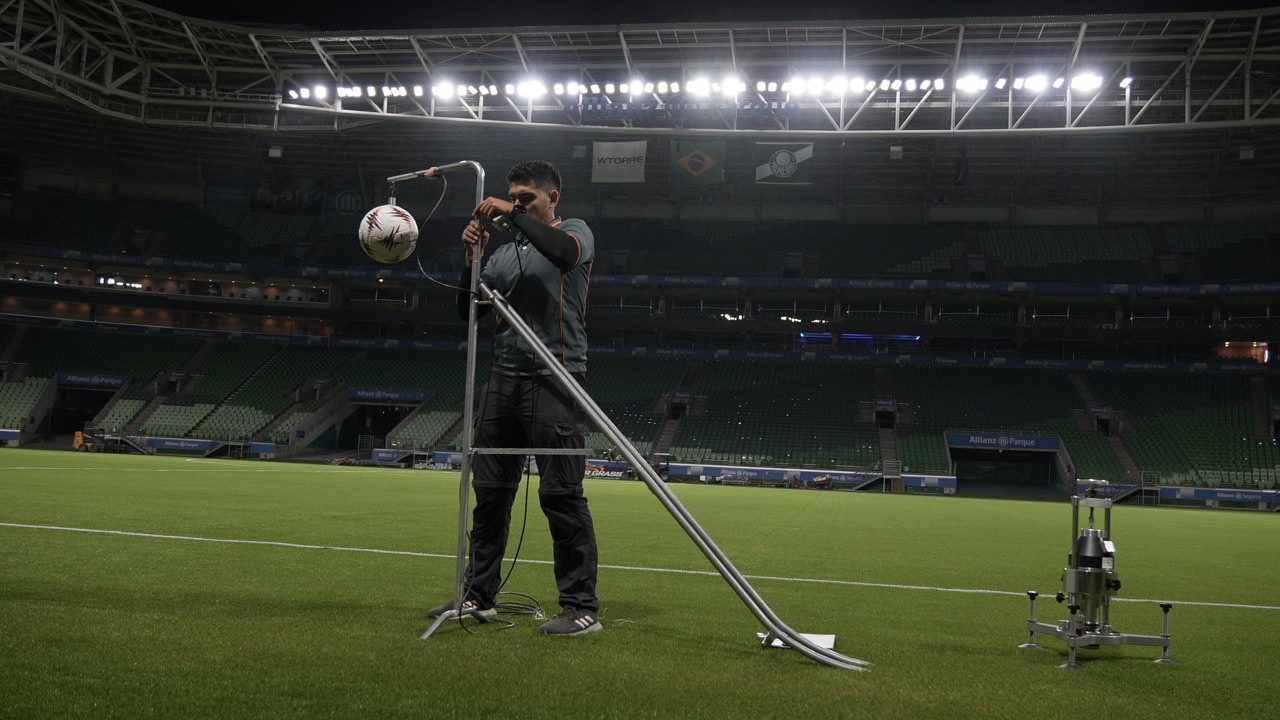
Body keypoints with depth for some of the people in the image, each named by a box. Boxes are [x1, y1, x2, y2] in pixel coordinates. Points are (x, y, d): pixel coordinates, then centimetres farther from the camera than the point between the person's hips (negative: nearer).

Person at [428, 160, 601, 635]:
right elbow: (468, 309, 16)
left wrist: (515, 215, -14)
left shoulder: (575, 231, 5)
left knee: (561, 494, -9)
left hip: (555, 379, -6)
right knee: (490, 491, 7)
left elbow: (564, 251, -21)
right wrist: (471, 258, 2)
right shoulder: (505, 254, 22)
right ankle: (479, 596, 16)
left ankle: (582, 607, -5)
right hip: (503, 379, 7)